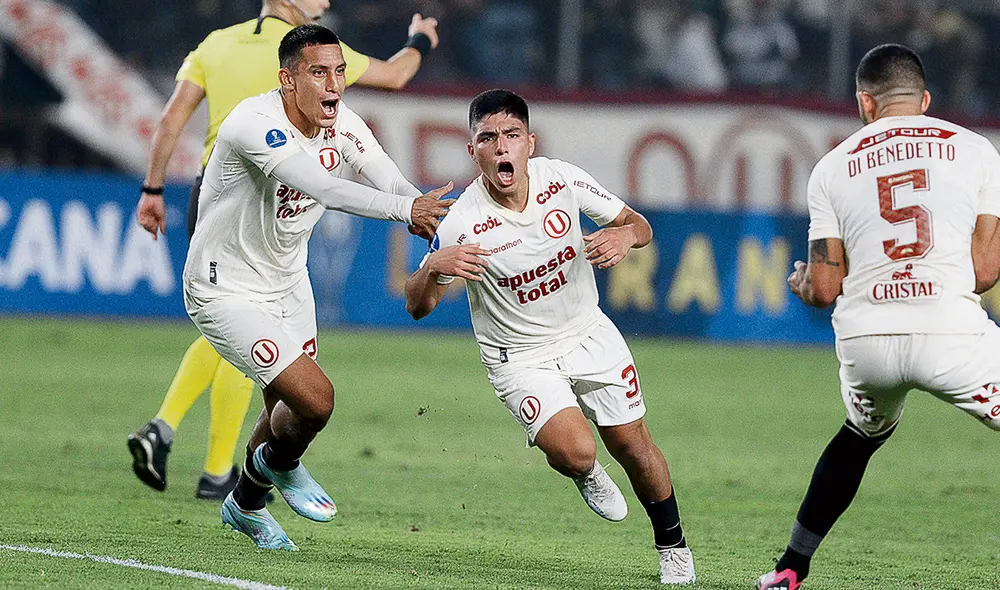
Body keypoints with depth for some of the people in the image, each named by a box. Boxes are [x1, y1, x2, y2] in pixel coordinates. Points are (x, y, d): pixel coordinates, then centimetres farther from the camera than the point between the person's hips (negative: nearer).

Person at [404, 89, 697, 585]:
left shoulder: (562, 181, -15)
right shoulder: (463, 225, -24)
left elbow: (638, 224, -1)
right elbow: (418, 307, -16)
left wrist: (625, 234, -25)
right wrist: (433, 267, -38)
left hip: (589, 334, 3)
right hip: (519, 356, -3)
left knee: (632, 447, 6)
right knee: (575, 452, -23)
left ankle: (672, 545, 32)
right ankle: (586, 477, 16)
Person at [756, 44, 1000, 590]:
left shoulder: (833, 167, 13)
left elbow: (824, 289, 10)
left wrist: (800, 282, 34)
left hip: (865, 340, 3)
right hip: (952, 335, -3)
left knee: (861, 436, 32)